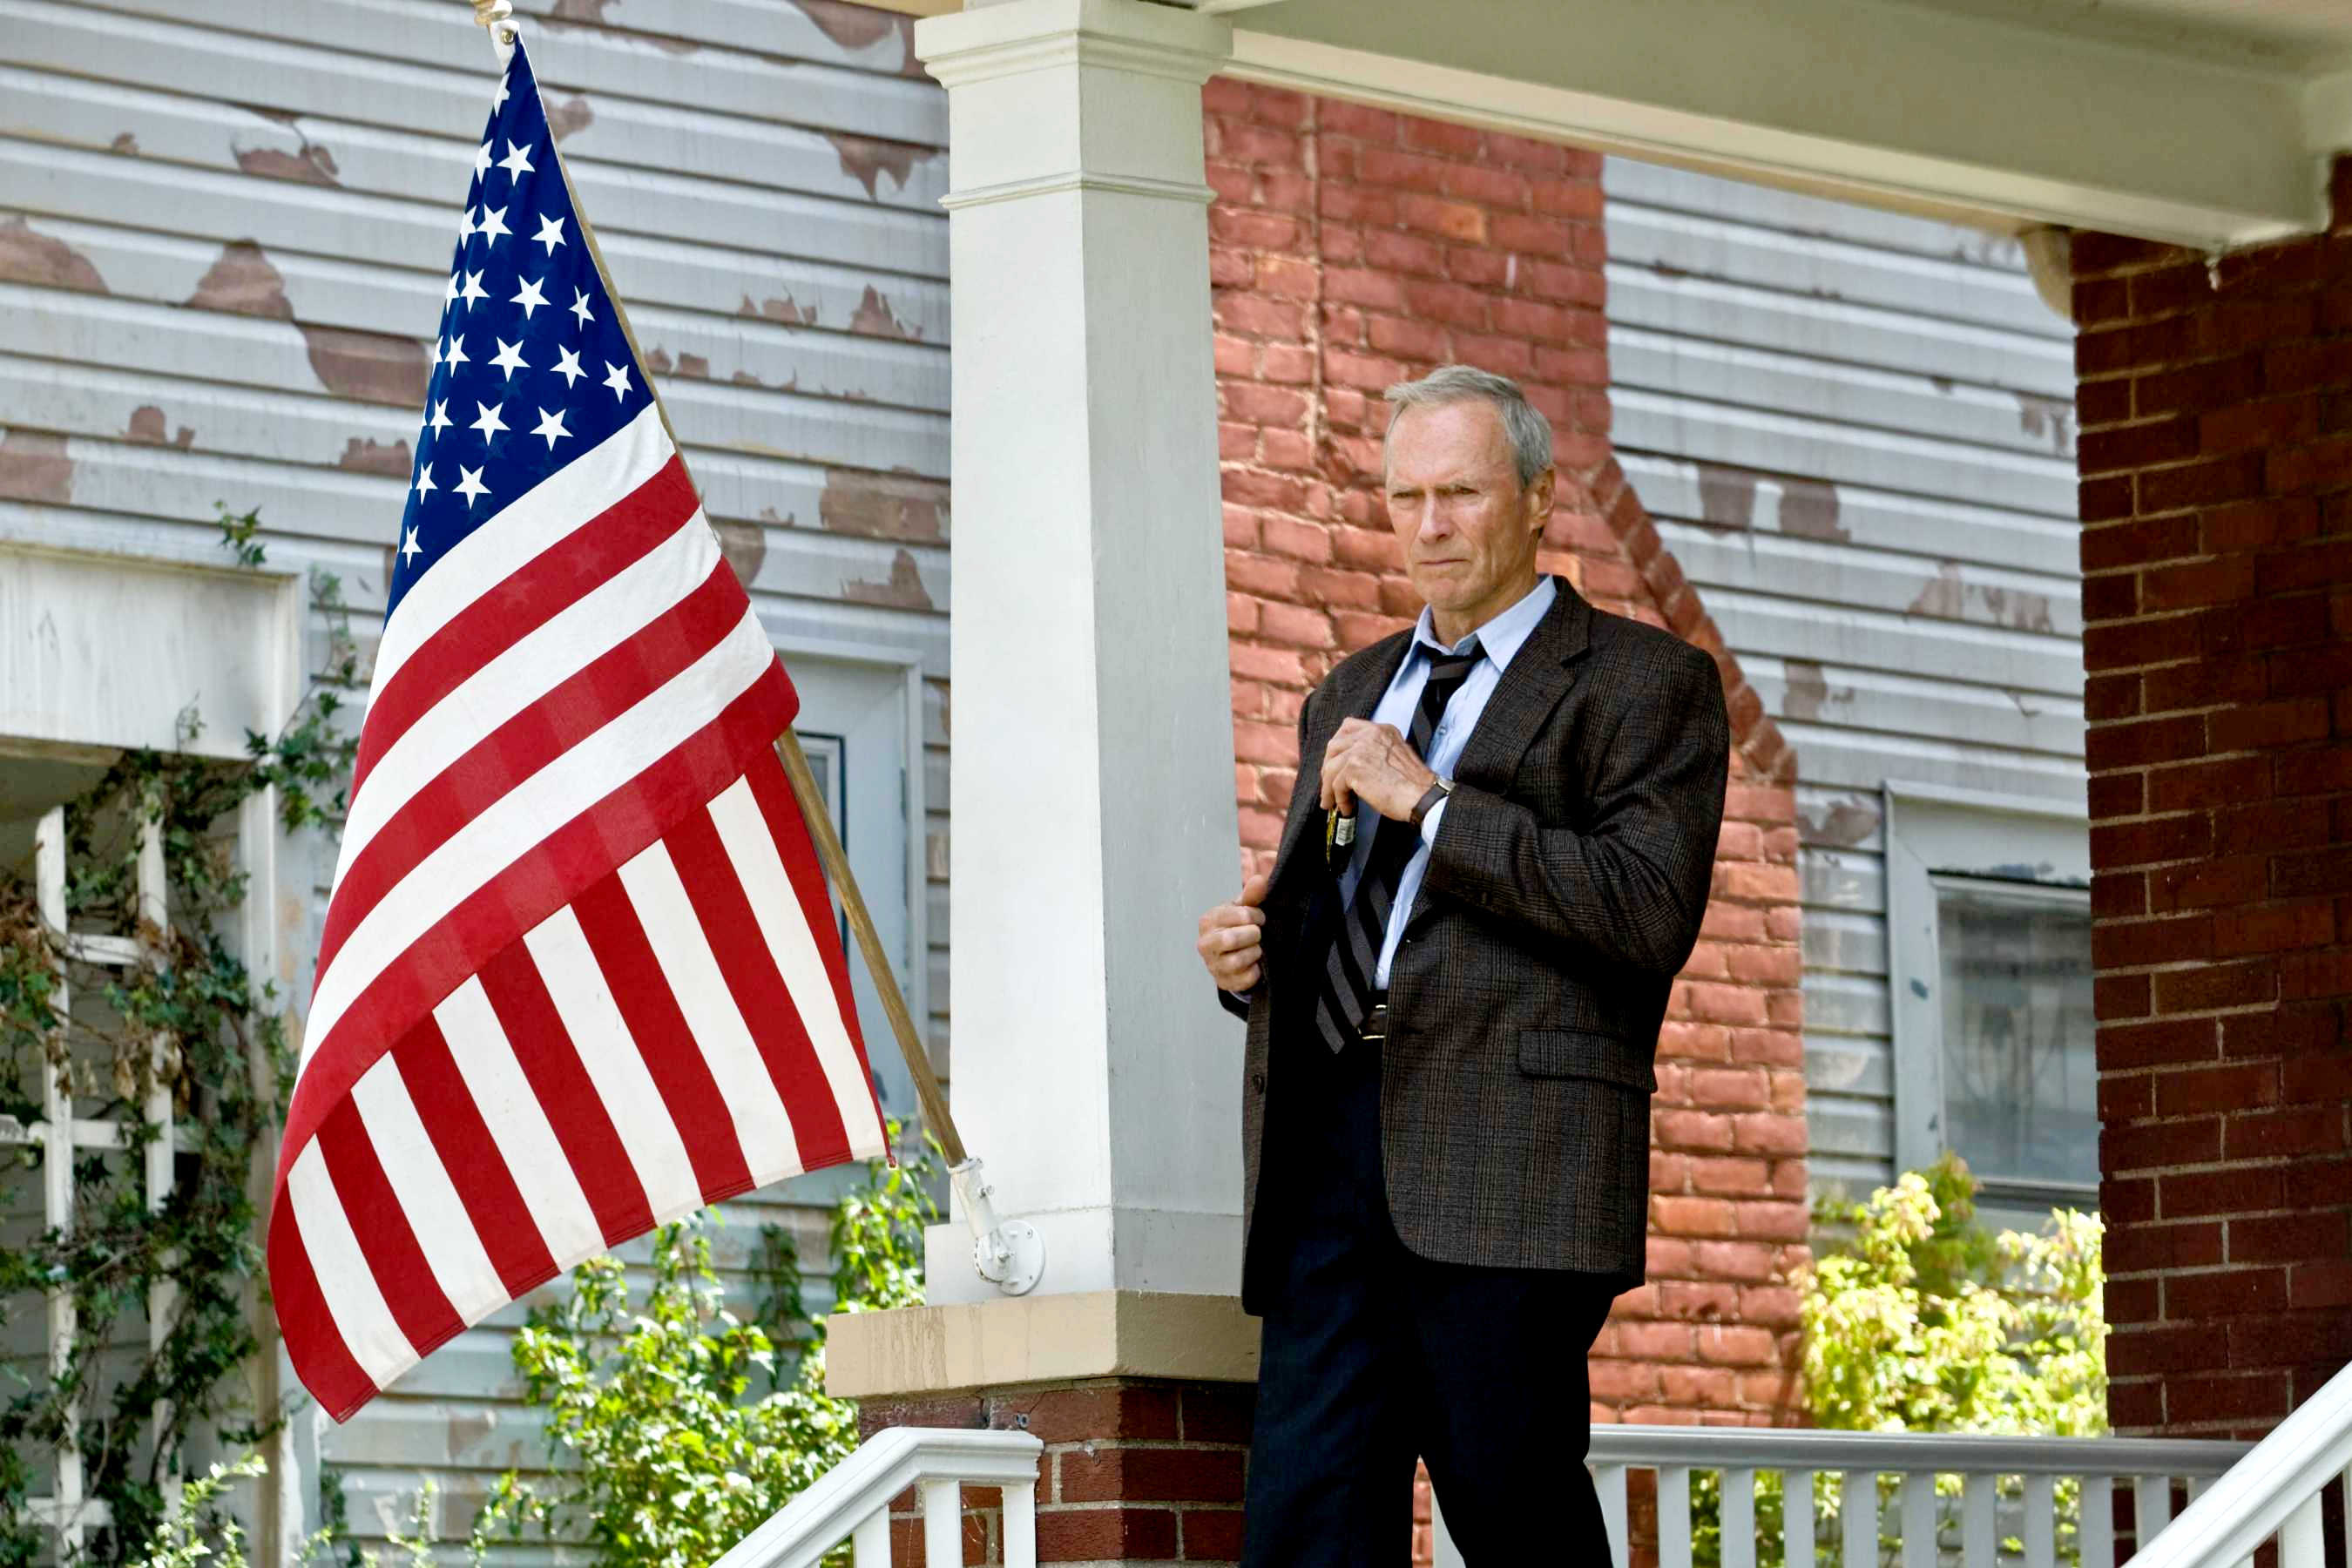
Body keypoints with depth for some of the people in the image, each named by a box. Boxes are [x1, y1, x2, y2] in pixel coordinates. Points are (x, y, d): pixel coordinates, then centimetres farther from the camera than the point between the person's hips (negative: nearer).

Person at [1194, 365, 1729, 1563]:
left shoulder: (1643, 681, 4)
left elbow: (1652, 913, -10)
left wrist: (1429, 803, -11)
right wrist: (1247, 955, 9)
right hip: (1331, 1143, 6)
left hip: (1510, 1153, -6)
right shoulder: (1352, 692, 26)